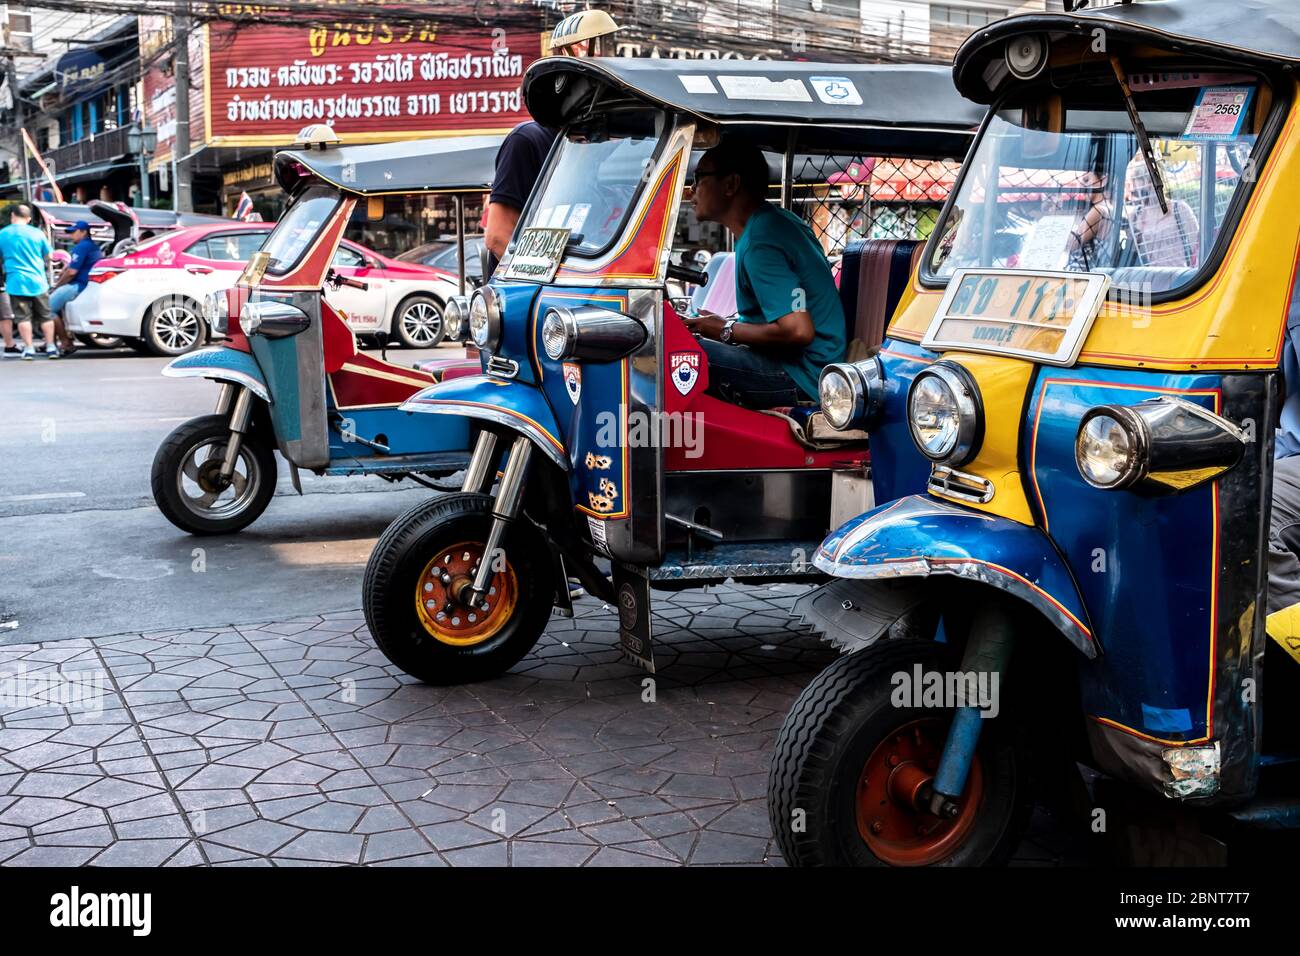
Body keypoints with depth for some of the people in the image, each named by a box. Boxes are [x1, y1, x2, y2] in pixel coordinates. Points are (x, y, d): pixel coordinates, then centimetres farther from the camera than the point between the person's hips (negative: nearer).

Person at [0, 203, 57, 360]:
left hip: (16, 282, -1)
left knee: (23, 317, 4)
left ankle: (29, 348, 2)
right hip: (38, 281, 1)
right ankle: (51, 347, 10)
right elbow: (47, 257, 11)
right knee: (45, 316, 10)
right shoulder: (37, 233, 1)